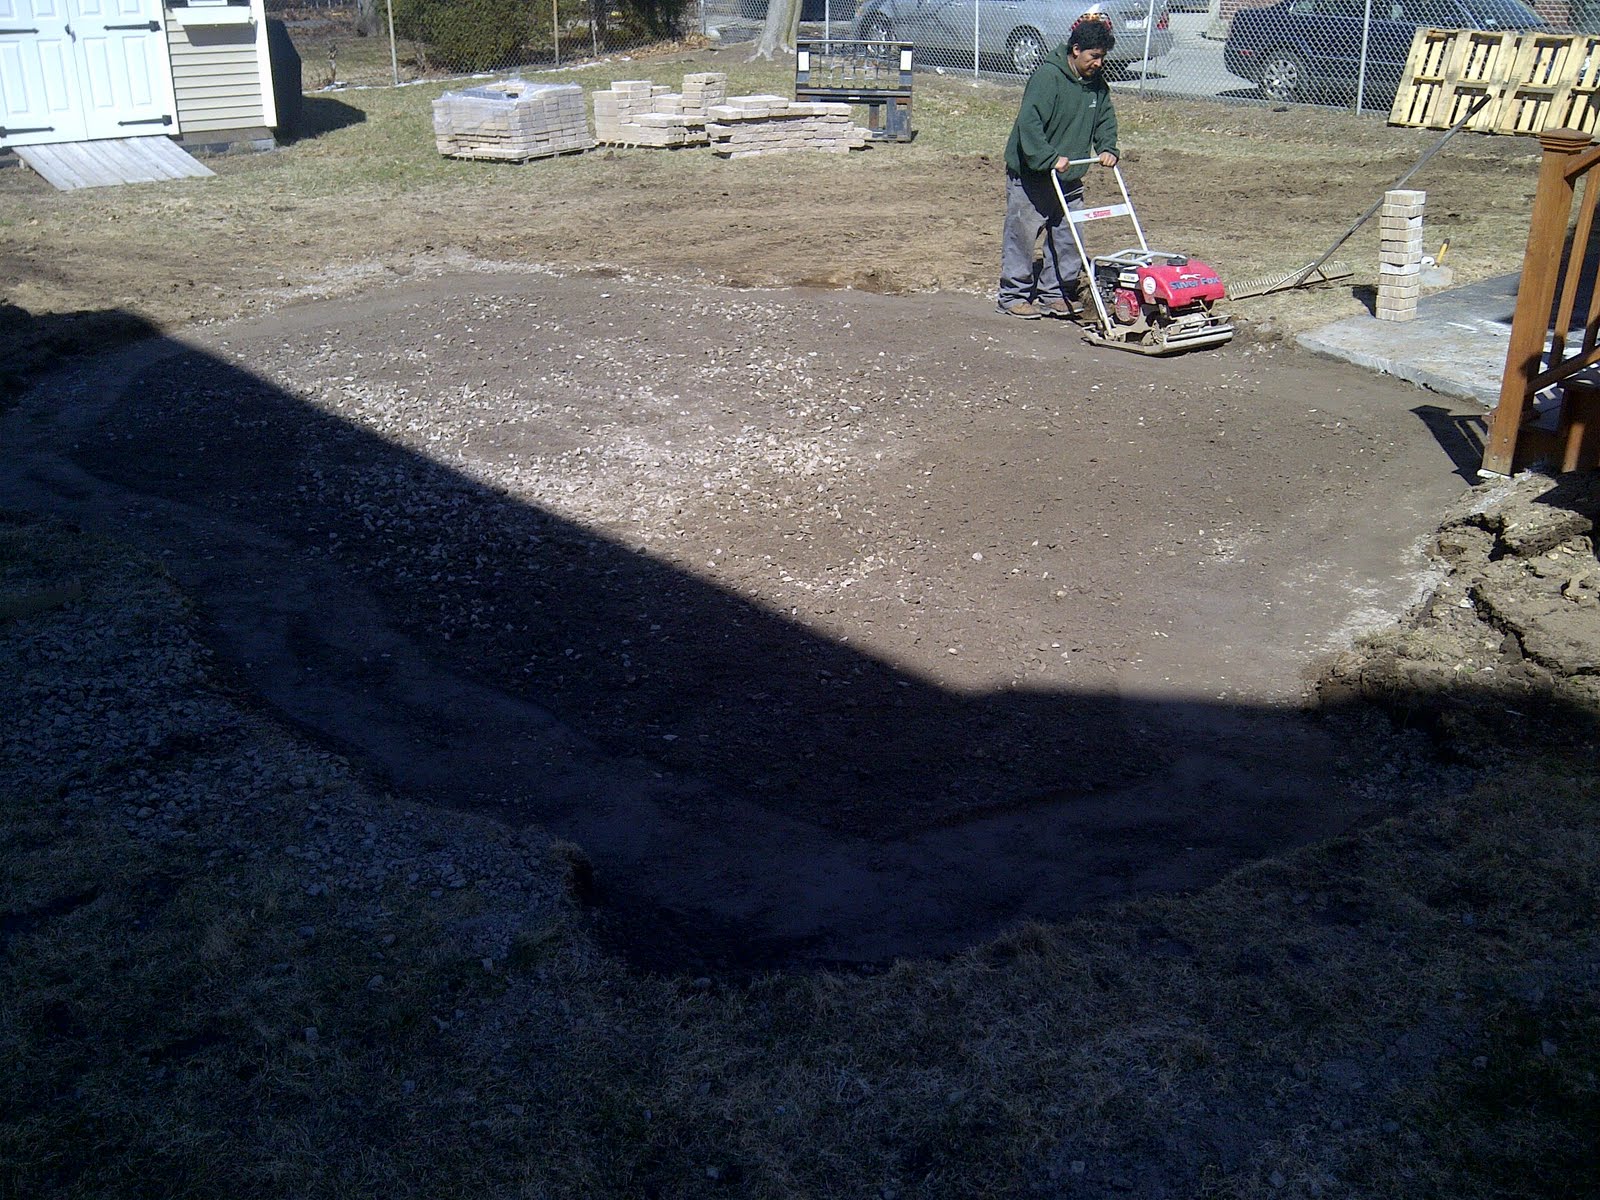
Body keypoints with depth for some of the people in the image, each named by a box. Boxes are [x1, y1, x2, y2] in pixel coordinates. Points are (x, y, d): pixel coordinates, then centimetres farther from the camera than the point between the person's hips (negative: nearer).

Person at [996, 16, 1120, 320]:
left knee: (1068, 239, 9)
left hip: (1070, 179, 8)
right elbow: (1029, 123, -26)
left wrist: (1107, 148, 0)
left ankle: (1054, 295, 20)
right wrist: (1050, 158, -32)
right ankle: (1013, 296, 11)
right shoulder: (1047, 77, -19)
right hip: (1031, 178, -7)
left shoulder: (1096, 82, 6)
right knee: (1022, 236, 0)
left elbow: (1105, 119, 18)